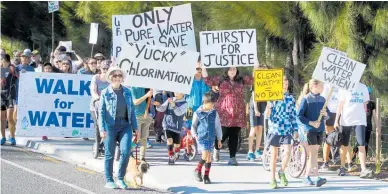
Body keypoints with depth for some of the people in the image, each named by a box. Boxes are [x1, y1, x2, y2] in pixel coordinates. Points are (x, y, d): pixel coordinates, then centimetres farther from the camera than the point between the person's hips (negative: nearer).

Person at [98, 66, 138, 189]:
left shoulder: (127, 92, 11)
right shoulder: (105, 93, 0)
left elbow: (132, 110, 15)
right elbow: (101, 112, -2)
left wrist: (135, 127, 11)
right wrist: (102, 129, -11)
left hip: (125, 125, 3)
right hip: (111, 125, -3)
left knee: (126, 151, -10)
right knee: (109, 154, 3)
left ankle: (120, 179, 5)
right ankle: (109, 181, 13)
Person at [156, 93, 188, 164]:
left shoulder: (184, 104, -8)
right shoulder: (170, 100, 3)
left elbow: (179, 112, -24)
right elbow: (162, 109, 3)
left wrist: (173, 104, -36)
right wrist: (158, 105, -19)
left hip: (176, 127, -1)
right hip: (167, 125, 1)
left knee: (177, 145, 7)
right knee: (169, 140, -19)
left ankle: (176, 153, 41)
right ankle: (171, 157, -6)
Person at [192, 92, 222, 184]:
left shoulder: (214, 113, 4)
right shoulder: (198, 113, -2)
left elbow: (218, 126, 10)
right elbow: (193, 126, 7)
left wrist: (219, 139, 10)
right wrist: (195, 135, -4)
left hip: (211, 138, 3)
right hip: (201, 137, -3)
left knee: (209, 157, 4)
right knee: (205, 155, -15)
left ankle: (206, 176, 13)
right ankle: (198, 170, 8)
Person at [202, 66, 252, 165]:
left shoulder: (241, 80, 14)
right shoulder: (221, 79, 8)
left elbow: (252, 80, 17)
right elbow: (209, 81, 3)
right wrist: (203, 69, -3)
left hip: (237, 113, 2)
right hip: (224, 112, -2)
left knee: (234, 136, 2)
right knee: (223, 134, -6)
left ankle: (232, 158, 6)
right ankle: (216, 149, 26)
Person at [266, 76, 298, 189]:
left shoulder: (290, 99, 7)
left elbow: (293, 115, 11)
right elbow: (268, 115, 0)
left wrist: (295, 130, 8)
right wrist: (268, 110, -23)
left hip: (287, 130, 1)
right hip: (274, 129, -1)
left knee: (287, 152, -14)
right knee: (274, 155, 4)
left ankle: (282, 172, 13)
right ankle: (272, 179, 13)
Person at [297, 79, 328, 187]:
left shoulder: (322, 99, 10)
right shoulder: (306, 99, -8)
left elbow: (328, 115, 16)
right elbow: (299, 115, -11)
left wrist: (326, 114, -7)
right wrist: (311, 123, -18)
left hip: (320, 130, 6)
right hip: (310, 130, -6)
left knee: (313, 154, 8)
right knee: (313, 154, -11)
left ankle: (307, 177, 15)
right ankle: (317, 177, -16)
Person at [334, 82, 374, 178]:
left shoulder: (363, 88, 10)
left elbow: (364, 105, 15)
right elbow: (341, 104, 1)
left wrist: (365, 118, 13)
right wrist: (336, 120, -2)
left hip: (360, 121, 1)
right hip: (346, 120, -1)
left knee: (362, 145, -11)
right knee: (344, 145, 8)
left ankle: (364, 170, -17)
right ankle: (342, 167, 22)